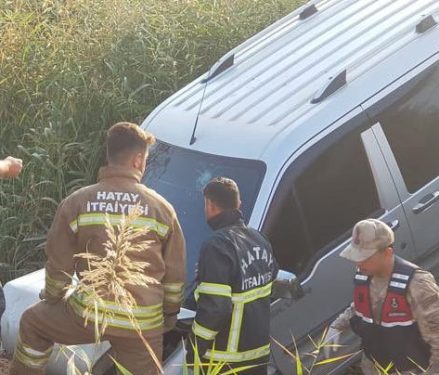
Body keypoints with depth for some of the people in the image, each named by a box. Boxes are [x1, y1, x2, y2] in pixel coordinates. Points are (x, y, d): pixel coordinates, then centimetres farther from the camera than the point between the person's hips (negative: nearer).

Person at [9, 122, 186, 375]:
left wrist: (52, 302, 21)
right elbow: (175, 272, 4)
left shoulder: (76, 203, -4)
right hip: (144, 325, 0)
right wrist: (170, 312, 20)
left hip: (89, 315, 0)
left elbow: (58, 266, 2)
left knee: (32, 323, 27)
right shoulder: (161, 207, -3)